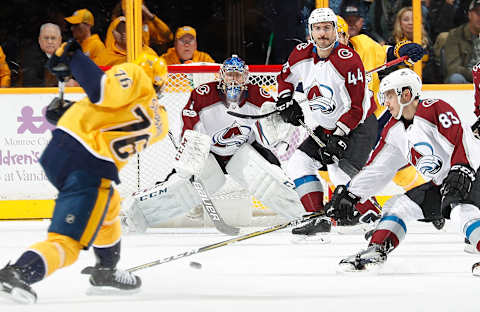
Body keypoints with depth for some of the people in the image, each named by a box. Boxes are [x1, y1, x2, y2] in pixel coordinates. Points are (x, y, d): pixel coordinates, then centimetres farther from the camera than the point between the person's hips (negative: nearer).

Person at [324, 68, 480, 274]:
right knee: (396, 206, 6)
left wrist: (459, 172, -41)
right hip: (440, 185, 9)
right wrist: (349, 195, 10)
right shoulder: (395, 130, 10)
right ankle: (376, 251, 6)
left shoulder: (434, 109, -17)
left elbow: (461, 141, -29)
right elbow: (377, 168, 15)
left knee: (461, 212, -36)